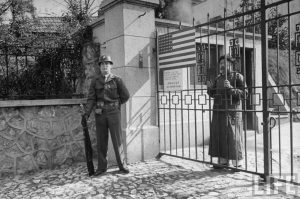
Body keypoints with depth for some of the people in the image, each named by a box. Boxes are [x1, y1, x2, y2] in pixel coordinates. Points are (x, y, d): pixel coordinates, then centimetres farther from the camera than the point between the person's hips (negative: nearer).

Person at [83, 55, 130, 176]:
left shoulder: (117, 80, -2)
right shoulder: (95, 81, 4)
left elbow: (125, 96, 3)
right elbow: (91, 99, -2)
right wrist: (86, 114, -13)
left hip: (113, 113, -2)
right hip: (100, 114, 2)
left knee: (117, 140, -1)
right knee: (101, 141, 5)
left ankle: (122, 166, 11)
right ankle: (102, 167, 16)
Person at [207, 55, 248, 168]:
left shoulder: (237, 76, 0)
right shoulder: (218, 78, 16)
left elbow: (244, 94, -9)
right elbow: (213, 94, 20)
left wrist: (230, 88, -21)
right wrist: (209, 88, -1)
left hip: (232, 112, -6)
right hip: (218, 111, 6)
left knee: (233, 137, -3)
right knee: (219, 137, 6)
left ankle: (237, 163, 8)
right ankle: (223, 161, 17)